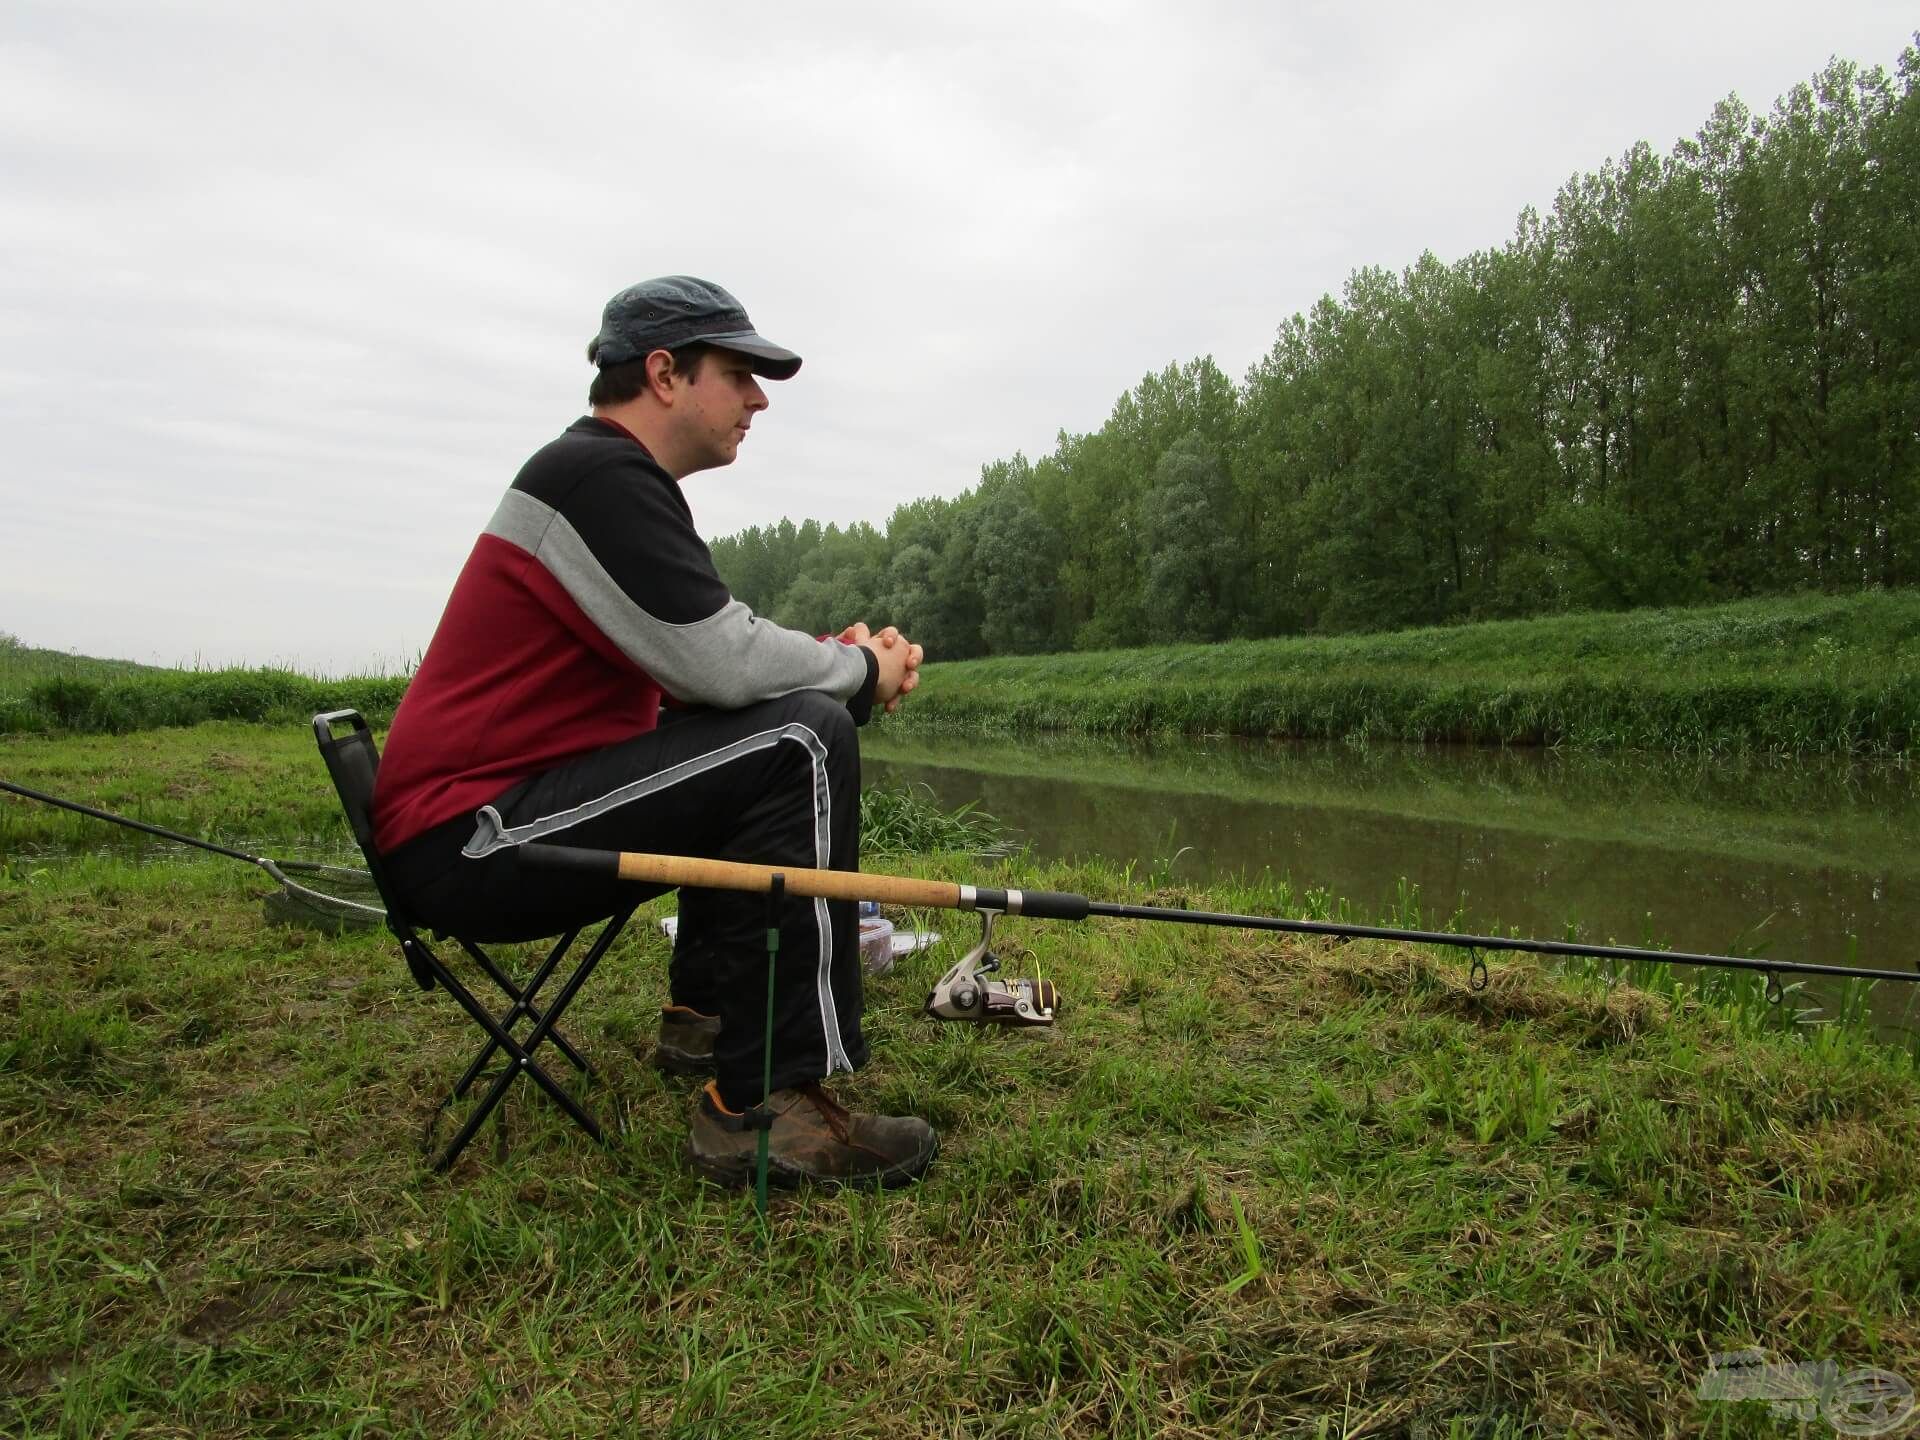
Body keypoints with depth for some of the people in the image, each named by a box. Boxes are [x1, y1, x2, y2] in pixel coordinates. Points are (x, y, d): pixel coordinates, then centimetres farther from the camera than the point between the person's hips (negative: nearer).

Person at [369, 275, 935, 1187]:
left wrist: (838, 659, 5)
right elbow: (720, 664, -22)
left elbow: (709, 659, 20)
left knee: (756, 743, 22)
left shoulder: (612, 477, 18)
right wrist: (861, 671, -4)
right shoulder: (597, 476, -15)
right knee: (805, 744, -20)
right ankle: (764, 1109, -20)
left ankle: (705, 1009, 24)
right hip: (468, 839, -11)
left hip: (495, 815, 11)